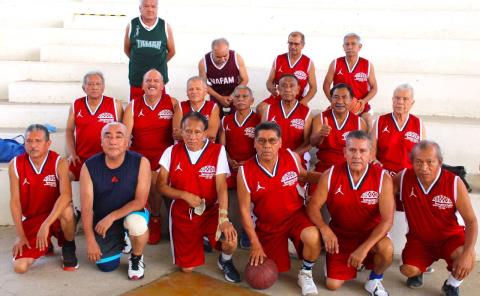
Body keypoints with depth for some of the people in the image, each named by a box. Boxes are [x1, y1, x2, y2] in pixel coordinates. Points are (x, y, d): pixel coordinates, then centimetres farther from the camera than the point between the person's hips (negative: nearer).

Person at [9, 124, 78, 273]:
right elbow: (15, 201, -6)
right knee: (20, 266, -13)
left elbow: (66, 195, -30)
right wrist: (20, 235, -10)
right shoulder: (15, 165, -7)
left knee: (67, 210, -38)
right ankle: (44, 246, 22)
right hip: (31, 220, 2)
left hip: (55, 216, -2)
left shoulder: (59, 163, -16)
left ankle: (69, 247, -5)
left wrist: (46, 224, -39)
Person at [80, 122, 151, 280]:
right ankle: (120, 242, 33)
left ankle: (136, 258, -3)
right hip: (102, 220, 2)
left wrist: (111, 217, -28)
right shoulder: (89, 166, -14)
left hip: (131, 214, -2)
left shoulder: (141, 162, -19)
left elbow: (140, 201, -20)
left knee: (136, 223, -37)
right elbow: (86, 207, -14)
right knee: (106, 266, -2)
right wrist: (90, 240, -18)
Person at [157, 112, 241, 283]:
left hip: (210, 211, -2)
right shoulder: (171, 152, -4)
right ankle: (199, 241, 39)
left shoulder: (218, 151, -11)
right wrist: (185, 195, -18)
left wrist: (223, 218, -30)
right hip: (182, 214, 2)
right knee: (187, 268, 7)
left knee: (230, 240, -31)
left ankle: (225, 261, 7)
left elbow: (221, 187, -17)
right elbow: (161, 186, -2)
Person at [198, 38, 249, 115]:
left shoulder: (237, 58, -20)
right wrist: (219, 98, -16)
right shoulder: (203, 62, -19)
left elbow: (245, 80, -8)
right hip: (215, 99, 1)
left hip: (235, 98, 0)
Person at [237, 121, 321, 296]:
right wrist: (255, 243, -13)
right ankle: (282, 246, 45)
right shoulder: (245, 172, -18)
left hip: (296, 215, 0)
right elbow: (244, 210, -11)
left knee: (313, 238, -33)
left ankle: (305, 274, -1)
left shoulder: (292, 157, -13)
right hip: (268, 224, 1)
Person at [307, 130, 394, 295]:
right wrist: (325, 229, -29)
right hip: (340, 235, 2)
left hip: (370, 234, -1)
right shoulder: (331, 175, -13)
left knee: (386, 249, -35)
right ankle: (351, 264, 30)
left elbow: (387, 220, -22)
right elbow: (313, 206, -9)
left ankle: (375, 279, 0)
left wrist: (364, 248, -31)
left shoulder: (383, 178, -17)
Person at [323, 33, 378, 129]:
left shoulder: (367, 65, 1)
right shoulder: (335, 64, 1)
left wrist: (364, 100, -13)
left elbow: (374, 87, 5)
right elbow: (326, 84, 4)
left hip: (361, 109, 0)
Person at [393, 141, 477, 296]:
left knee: (466, 261, -32)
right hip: (419, 238, 1)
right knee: (408, 270, -24)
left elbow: (471, 221, -20)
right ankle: (419, 270, 18)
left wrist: (468, 253, -33)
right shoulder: (403, 178, -16)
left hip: (450, 237, -1)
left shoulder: (454, 183, -21)